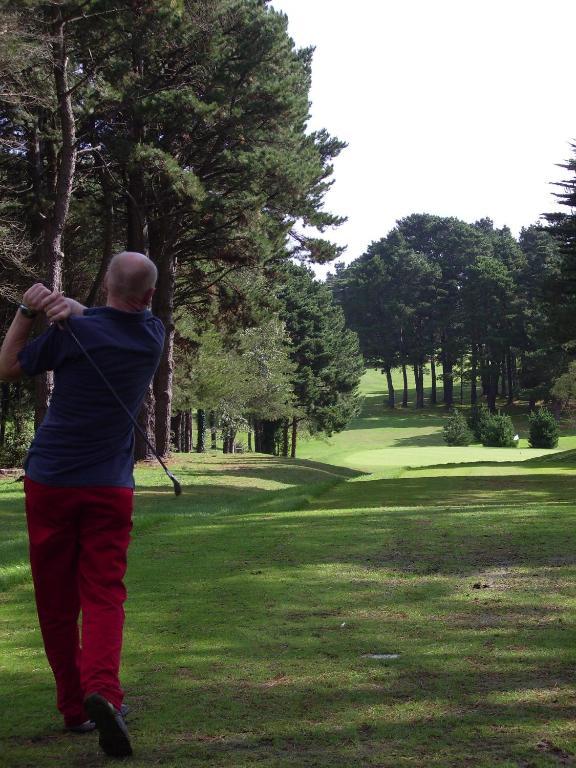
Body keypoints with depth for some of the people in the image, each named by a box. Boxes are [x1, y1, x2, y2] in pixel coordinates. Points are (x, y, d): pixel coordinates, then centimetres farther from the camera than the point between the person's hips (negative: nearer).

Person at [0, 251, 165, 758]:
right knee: (104, 596, -1)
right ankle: (103, 689, -25)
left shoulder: (72, 333, -9)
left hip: (50, 483, -1)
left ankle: (75, 707, 14)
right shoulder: (153, 335, 2)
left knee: (56, 601, 9)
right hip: (111, 488, 1)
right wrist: (69, 305, -2)